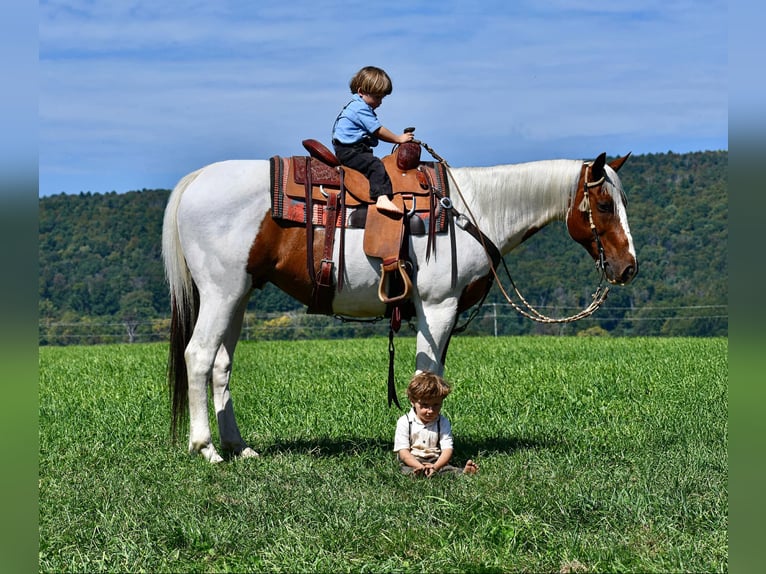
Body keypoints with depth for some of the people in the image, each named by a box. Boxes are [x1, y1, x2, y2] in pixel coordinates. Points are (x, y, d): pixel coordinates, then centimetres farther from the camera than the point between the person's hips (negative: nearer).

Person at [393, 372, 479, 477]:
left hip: (436, 461, 2)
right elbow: (403, 452, -7)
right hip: (412, 462, -2)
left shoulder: (443, 422, 6)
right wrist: (420, 467, -25)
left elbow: (447, 450, -4)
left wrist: (435, 467, -25)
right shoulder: (404, 422, -1)